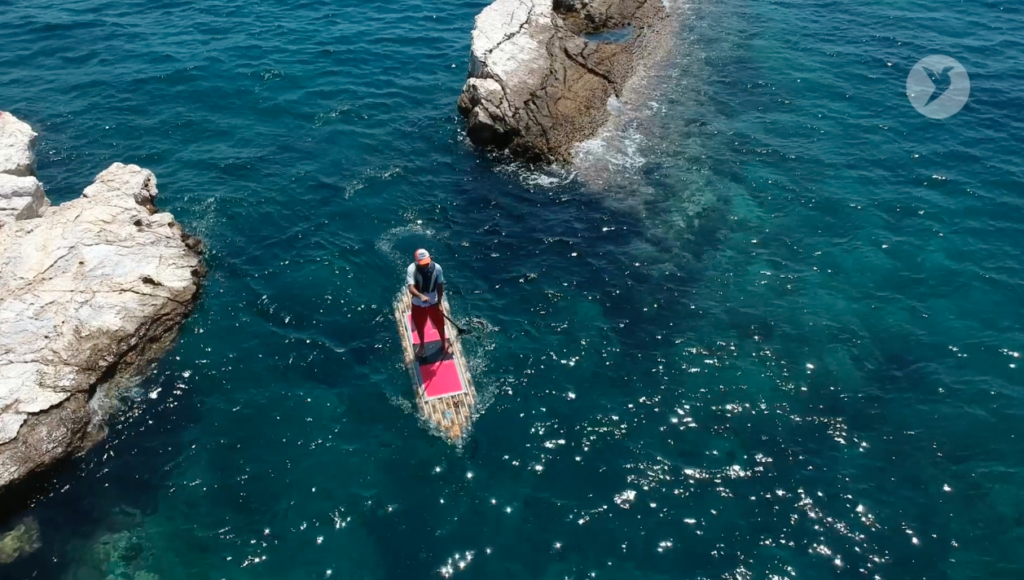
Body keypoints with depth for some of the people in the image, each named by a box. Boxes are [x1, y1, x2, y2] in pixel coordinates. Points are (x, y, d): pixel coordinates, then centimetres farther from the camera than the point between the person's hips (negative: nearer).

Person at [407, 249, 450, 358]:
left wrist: (439, 302, -4)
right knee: (420, 327, 21)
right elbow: (411, 288, -35)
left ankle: (444, 342, 50)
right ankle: (421, 345, 50)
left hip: (434, 303, 1)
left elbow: (440, 286, -5)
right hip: (418, 304, -1)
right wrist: (421, 296, -54)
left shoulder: (437, 267, -19)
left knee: (440, 324, 20)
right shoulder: (411, 269, -25)